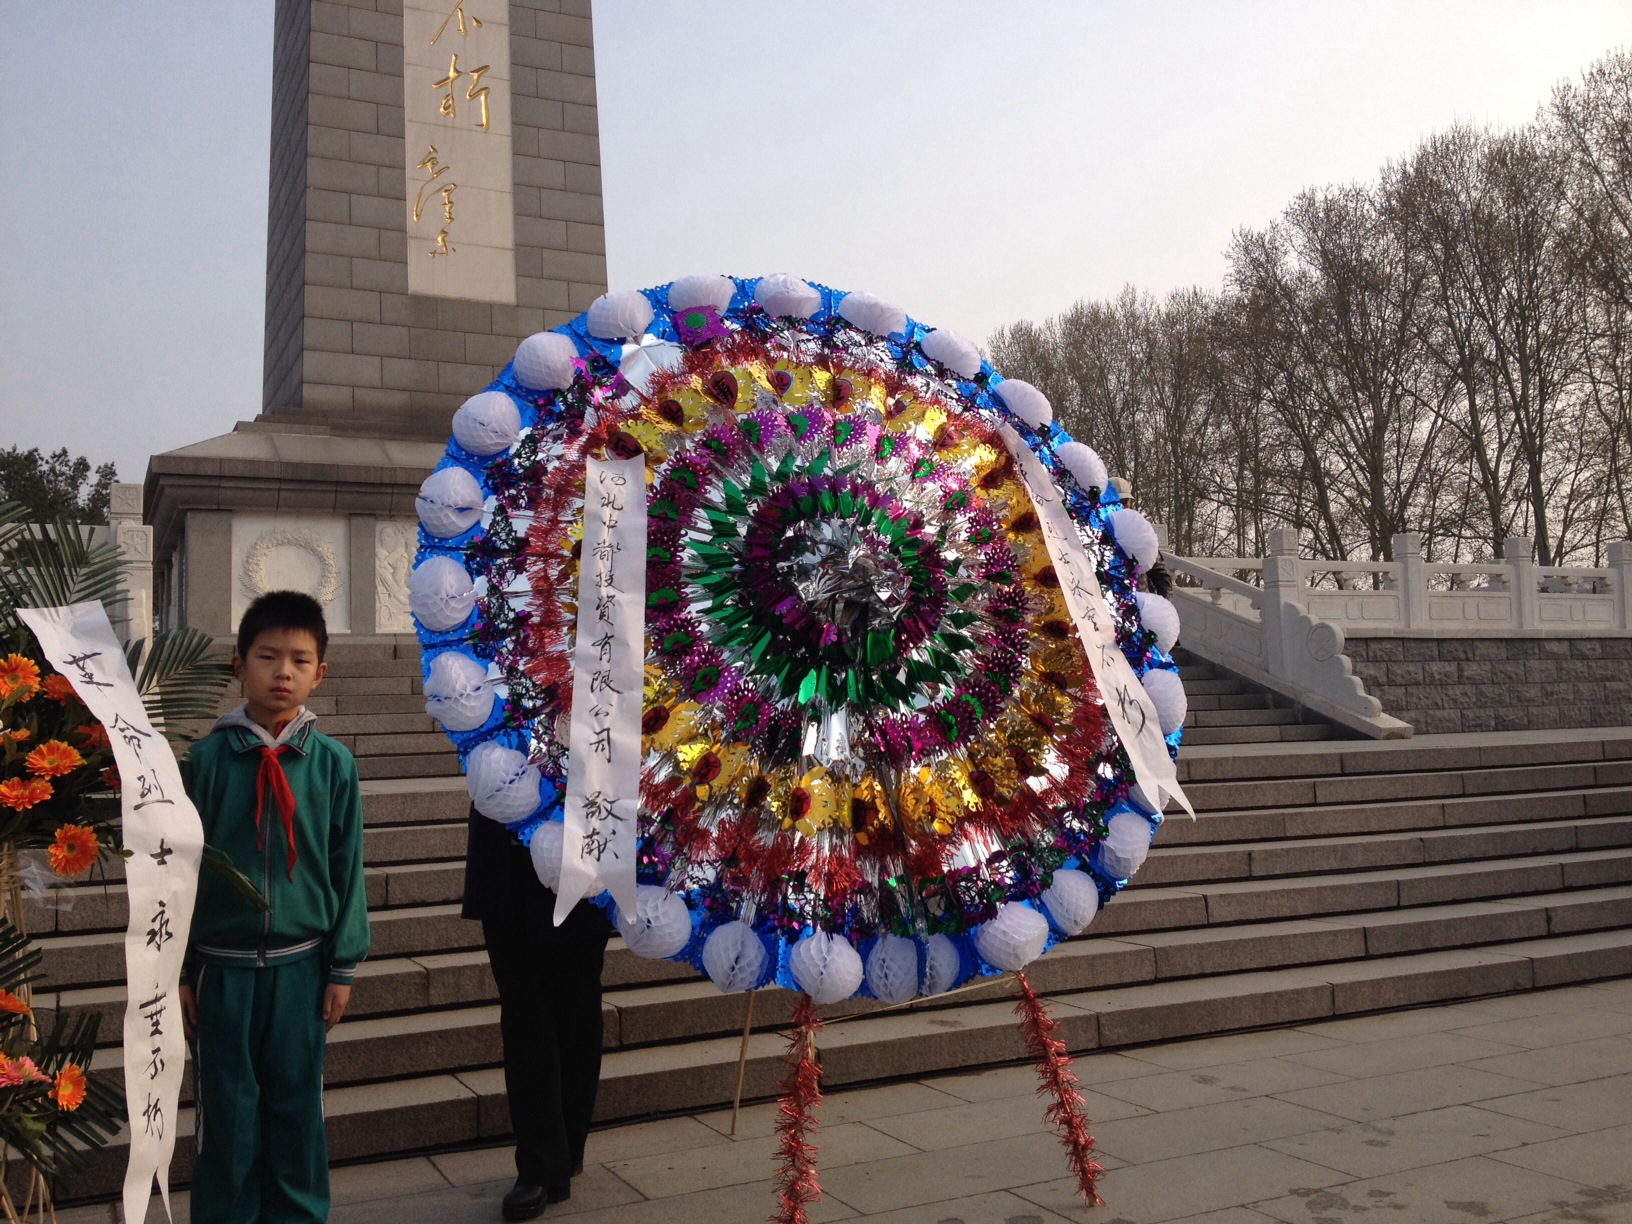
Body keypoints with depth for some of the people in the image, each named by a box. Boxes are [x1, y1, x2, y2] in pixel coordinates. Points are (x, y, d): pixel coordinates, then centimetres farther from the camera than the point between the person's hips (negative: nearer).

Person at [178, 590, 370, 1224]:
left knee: (296, 1107, 12)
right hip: (223, 965, 0)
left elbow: (347, 869, 0)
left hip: (301, 964, 0)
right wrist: (179, 970, 2)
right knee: (227, 1112, 11)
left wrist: (343, 967, 1)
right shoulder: (207, 758, -5)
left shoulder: (332, 763, -5)